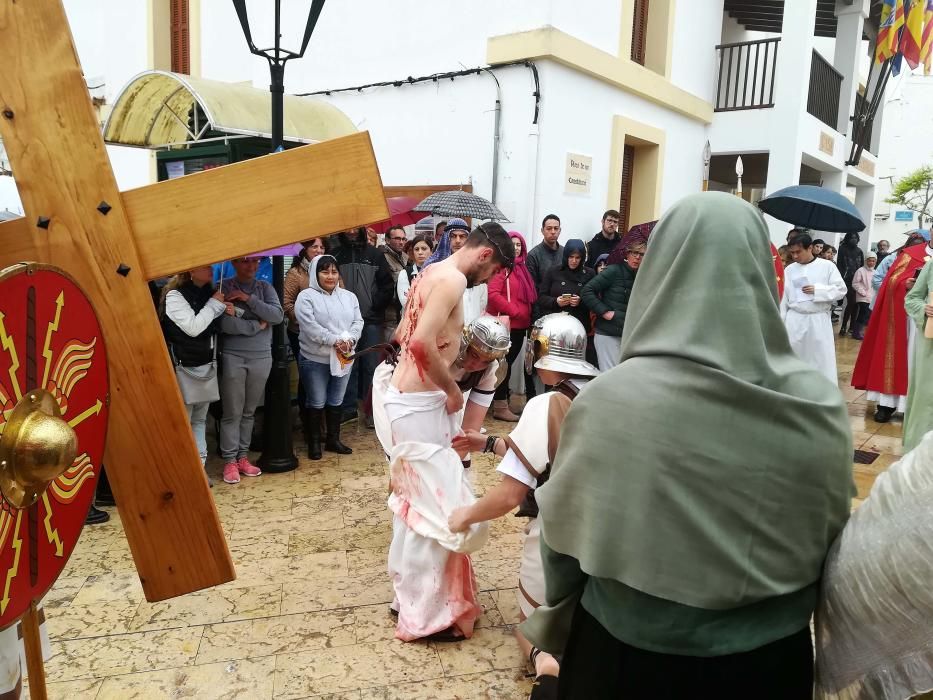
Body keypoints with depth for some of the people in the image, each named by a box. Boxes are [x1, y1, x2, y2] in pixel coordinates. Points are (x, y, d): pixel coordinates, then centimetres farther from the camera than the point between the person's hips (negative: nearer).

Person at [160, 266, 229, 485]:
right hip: (183, 367, -7)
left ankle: (199, 467, 19)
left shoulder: (210, 292, 10)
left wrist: (227, 311, 1)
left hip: (207, 365, 7)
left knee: (200, 419, 12)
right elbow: (192, 327, -20)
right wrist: (214, 304, -12)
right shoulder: (175, 295, -10)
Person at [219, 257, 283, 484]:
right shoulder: (224, 287, -3)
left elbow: (278, 316, -7)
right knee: (232, 412, 0)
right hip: (233, 357, -3)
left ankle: (243, 456, 20)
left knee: (249, 412, 10)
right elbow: (225, 323, -15)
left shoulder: (265, 287, 8)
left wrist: (249, 299, -13)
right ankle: (230, 460, 9)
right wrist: (257, 325, -8)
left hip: (262, 357, 3)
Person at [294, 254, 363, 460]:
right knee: (316, 403, 4)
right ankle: (314, 443, 18)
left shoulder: (349, 296, 11)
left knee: (336, 402, 14)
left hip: (343, 357, 5)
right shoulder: (306, 297, -7)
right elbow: (310, 326, -18)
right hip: (315, 359, -5)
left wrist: (349, 339, -14)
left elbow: (358, 321, 5)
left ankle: (333, 439, 27)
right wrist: (334, 340, -22)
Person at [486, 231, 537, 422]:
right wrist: (514, 311, -16)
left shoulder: (521, 267, 17)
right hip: (505, 324, -8)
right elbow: (492, 293, -20)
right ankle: (500, 406, 2)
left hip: (520, 325, 8)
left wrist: (528, 315, 9)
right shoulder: (501, 266, -8)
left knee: (508, 363, 12)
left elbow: (529, 297, 23)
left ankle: (503, 400, 21)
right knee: (505, 363, -4)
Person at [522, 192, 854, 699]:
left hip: (630, 656, -2)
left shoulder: (610, 400, -24)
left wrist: (555, 624, 9)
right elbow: (830, 538, 0)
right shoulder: (820, 404, -15)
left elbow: (565, 534, -11)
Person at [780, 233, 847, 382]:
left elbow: (841, 290, -2)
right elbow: (783, 297, 7)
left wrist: (817, 290, -14)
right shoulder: (789, 269, 5)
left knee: (822, 360, 0)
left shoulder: (827, 266, -1)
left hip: (819, 320, -2)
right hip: (795, 320, 2)